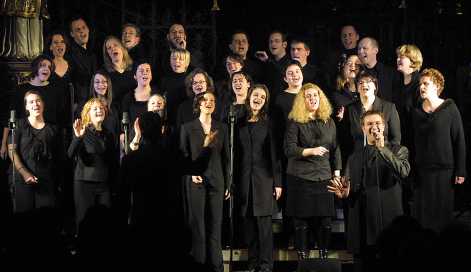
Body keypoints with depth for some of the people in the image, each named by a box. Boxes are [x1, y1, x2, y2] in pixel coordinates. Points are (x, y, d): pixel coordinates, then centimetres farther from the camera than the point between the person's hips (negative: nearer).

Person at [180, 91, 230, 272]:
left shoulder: (221, 128, 10)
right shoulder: (187, 128, 4)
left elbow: (226, 157, 11)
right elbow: (183, 155, 4)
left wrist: (228, 184, 8)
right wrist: (191, 172, -13)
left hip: (216, 181, 2)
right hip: (196, 181, -2)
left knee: (215, 224, 2)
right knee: (197, 225, -1)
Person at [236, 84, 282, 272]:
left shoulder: (268, 123, 2)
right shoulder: (240, 123, 10)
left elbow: (274, 153, -1)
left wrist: (277, 182, -6)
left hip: (263, 178, -3)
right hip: (244, 178, 3)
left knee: (264, 223, -6)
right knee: (249, 223, 4)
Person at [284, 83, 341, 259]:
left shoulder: (328, 121, 11)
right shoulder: (295, 122, -1)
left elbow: (335, 149, 13)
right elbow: (289, 149, -9)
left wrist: (337, 174, 6)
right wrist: (311, 151, -20)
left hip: (324, 177, 3)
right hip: (300, 177, -3)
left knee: (325, 221, 0)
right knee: (301, 221, 0)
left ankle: (324, 257, 11)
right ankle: (302, 258, 9)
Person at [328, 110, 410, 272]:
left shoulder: (398, 151, 8)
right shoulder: (355, 157, 18)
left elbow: (403, 172, -13)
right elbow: (349, 190, 17)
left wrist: (382, 149, -13)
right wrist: (343, 193, -7)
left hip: (389, 222, -3)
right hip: (362, 226, 3)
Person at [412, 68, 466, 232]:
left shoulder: (449, 109, -3)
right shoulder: (416, 112, 6)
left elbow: (459, 140, -4)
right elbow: (413, 142, 8)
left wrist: (460, 171, -8)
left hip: (445, 170, -3)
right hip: (422, 171, 3)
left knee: (443, 213, 3)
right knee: (423, 214, 3)